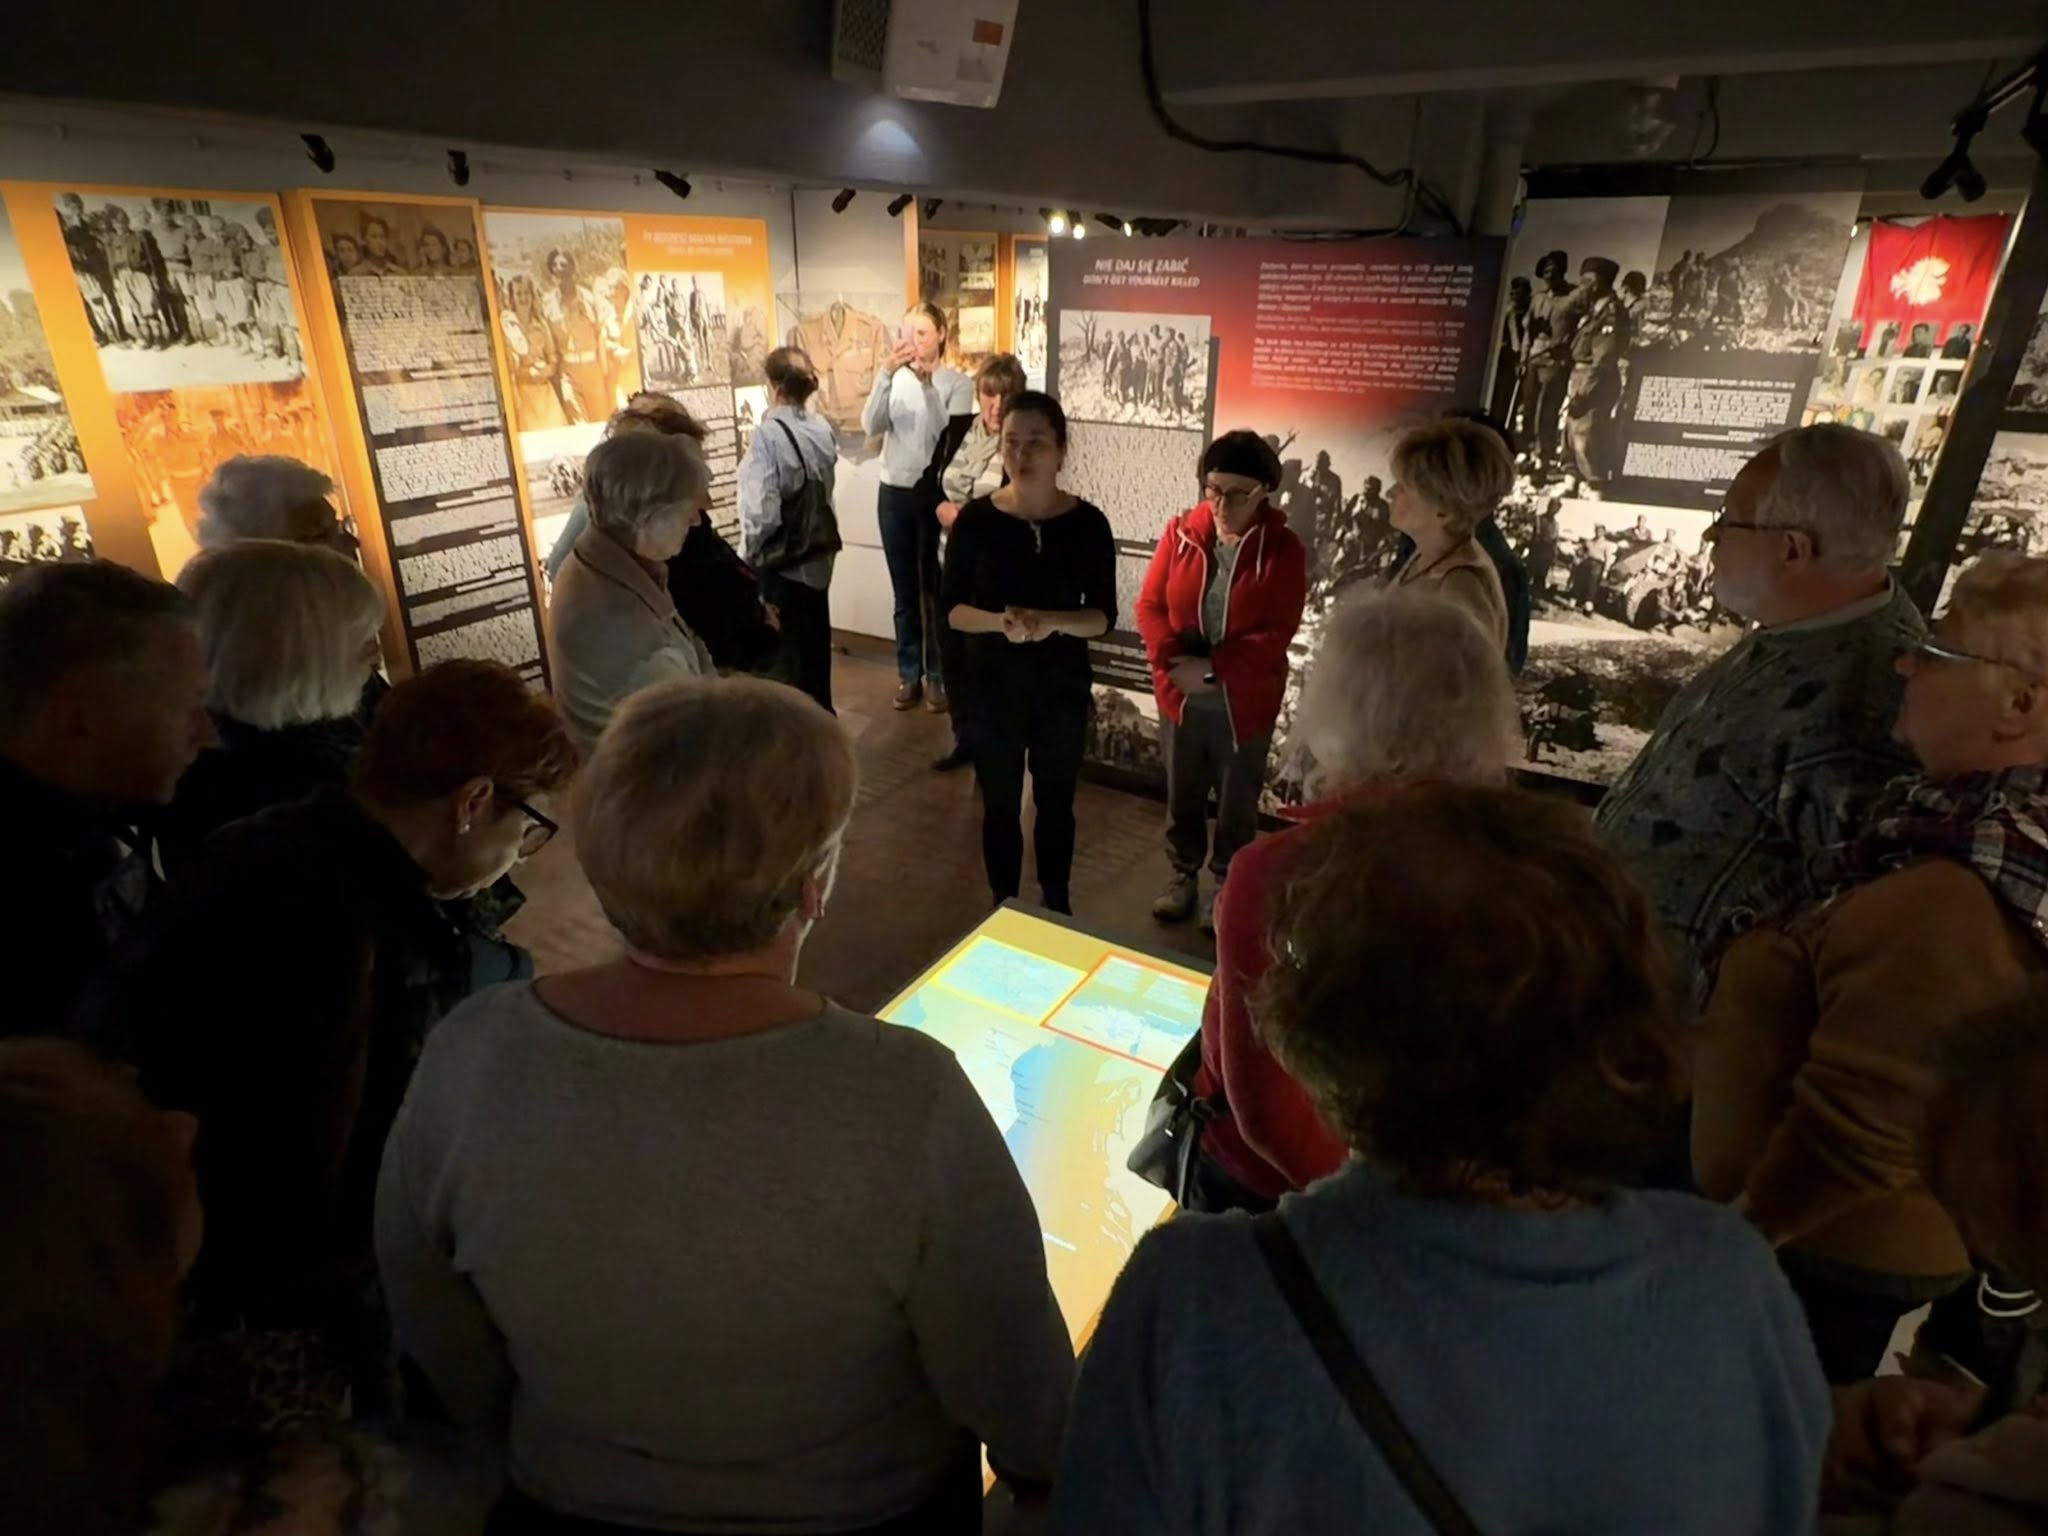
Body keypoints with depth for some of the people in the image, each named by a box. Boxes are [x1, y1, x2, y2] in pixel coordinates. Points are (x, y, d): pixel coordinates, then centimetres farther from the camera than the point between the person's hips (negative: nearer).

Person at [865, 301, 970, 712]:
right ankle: (908, 672, 21)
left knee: (935, 590, 5)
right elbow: (872, 426, -11)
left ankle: (937, 675, 17)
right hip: (895, 493, 3)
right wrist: (886, 373, -21)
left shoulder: (957, 382, -4)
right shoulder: (893, 377, 3)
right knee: (904, 590, 10)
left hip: (936, 494, -3)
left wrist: (928, 383, -23)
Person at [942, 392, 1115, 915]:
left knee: (1056, 803, 15)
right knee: (1000, 805, 12)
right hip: (993, 686, 0)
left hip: (1063, 688, 0)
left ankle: (1057, 905, 37)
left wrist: (1051, 621, -25)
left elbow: (1103, 617, -6)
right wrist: (999, 622, -24)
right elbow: (952, 609, -4)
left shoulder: (1088, 522, -8)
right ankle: (1003, 908, 33)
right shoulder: (975, 519, -8)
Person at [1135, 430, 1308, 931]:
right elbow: (1150, 604, -4)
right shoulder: (1181, 532, -3)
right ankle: (1183, 876, 38)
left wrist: (1212, 670, -23)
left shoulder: (1282, 550, -11)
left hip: (1245, 704, -2)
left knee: (1237, 803, 13)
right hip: (1180, 698, 3)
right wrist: (1173, 660, -20)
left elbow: (1276, 634, -15)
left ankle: (1228, 886, 34)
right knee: (1181, 795, 18)